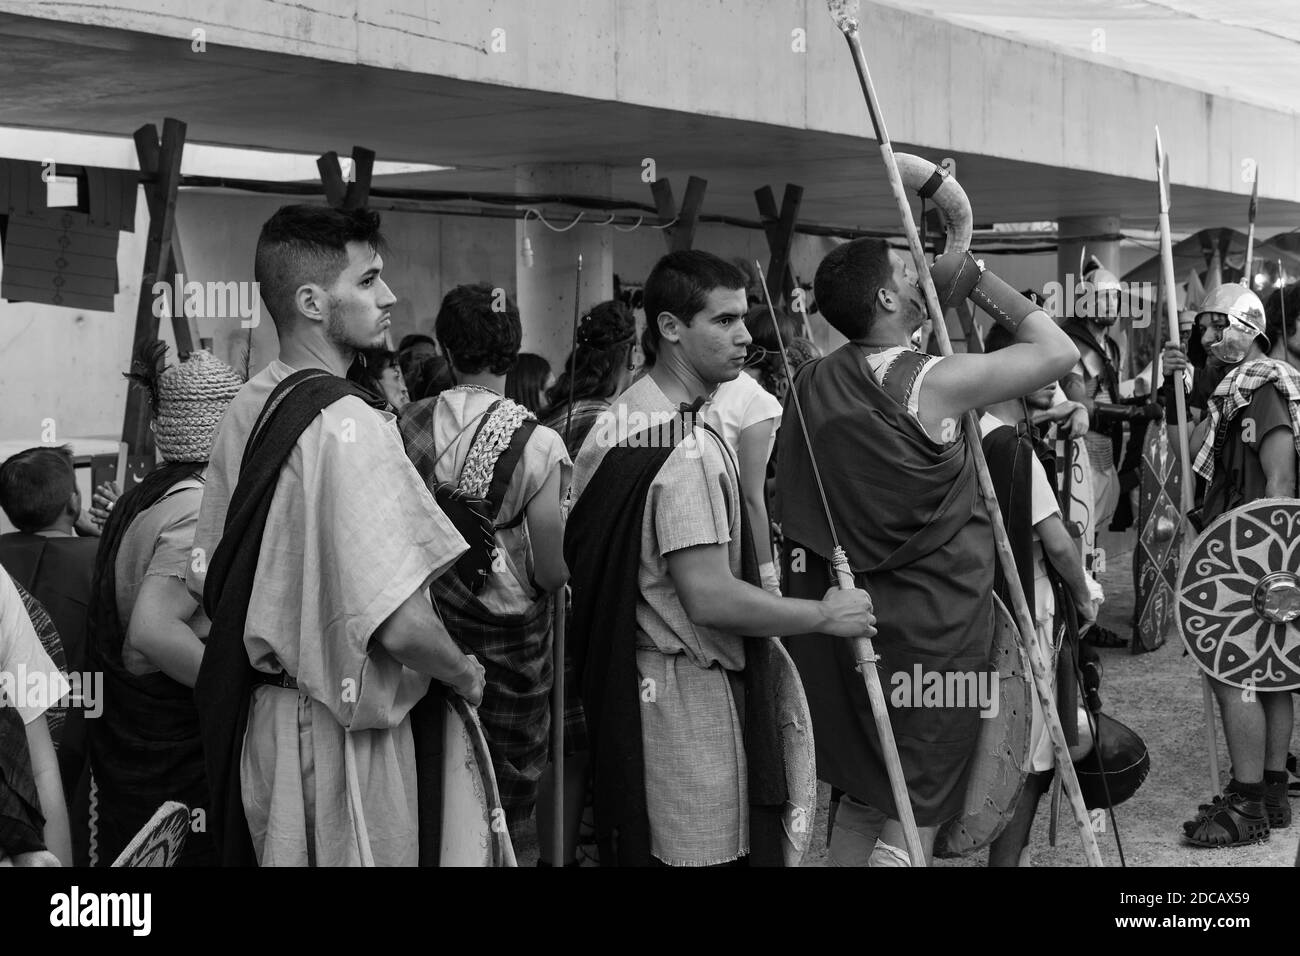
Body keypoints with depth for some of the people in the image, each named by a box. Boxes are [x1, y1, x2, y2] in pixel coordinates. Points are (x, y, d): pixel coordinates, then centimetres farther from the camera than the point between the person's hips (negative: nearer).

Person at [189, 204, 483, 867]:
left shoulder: (244, 409, 4)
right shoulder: (350, 424, -22)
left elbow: (209, 585, 13)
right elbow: (402, 624, -27)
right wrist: (464, 673, -9)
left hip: (262, 712, 8)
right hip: (341, 731, -8)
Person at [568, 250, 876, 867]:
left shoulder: (613, 420, 10)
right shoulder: (691, 447, -21)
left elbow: (580, 557, 19)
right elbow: (710, 597, -26)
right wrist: (827, 615, -15)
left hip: (622, 685, 10)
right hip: (691, 694, -10)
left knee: (635, 847, 16)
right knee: (703, 854, -2)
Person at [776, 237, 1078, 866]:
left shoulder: (813, 383, 1)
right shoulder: (935, 382, -17)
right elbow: (1060, 351, -9)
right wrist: (977, 279, -1)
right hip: (930, 627, -7)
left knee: (860, 802, 19)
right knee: (914, 819, 2)